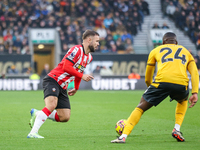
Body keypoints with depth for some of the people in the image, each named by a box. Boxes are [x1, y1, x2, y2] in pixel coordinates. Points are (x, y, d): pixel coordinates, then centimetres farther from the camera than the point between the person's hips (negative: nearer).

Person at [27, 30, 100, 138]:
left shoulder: (89, 57, 14)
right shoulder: (76, 50, -14)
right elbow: (66, 67, -23)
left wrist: (76, 88, 31)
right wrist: (82, 76, -19)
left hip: (63, 87, 9)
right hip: (52, 80, -9)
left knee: (65, 117, 0)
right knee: (51, 105, -32)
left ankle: (37, 114, 18)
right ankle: (33, 133, -32)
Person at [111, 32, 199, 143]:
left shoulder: (156, 51, 27)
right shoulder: (185, 51, 31)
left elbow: (148, 78, 32)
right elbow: (194, 72, 14)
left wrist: (150, 86, 50)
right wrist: (195, 93, 8)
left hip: (162, 81, -2)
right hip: (181, 83, 2)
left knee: (141, 107, 8)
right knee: (183, 101, 37)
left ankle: (123, 136, -7)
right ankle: (177, 130, 19)